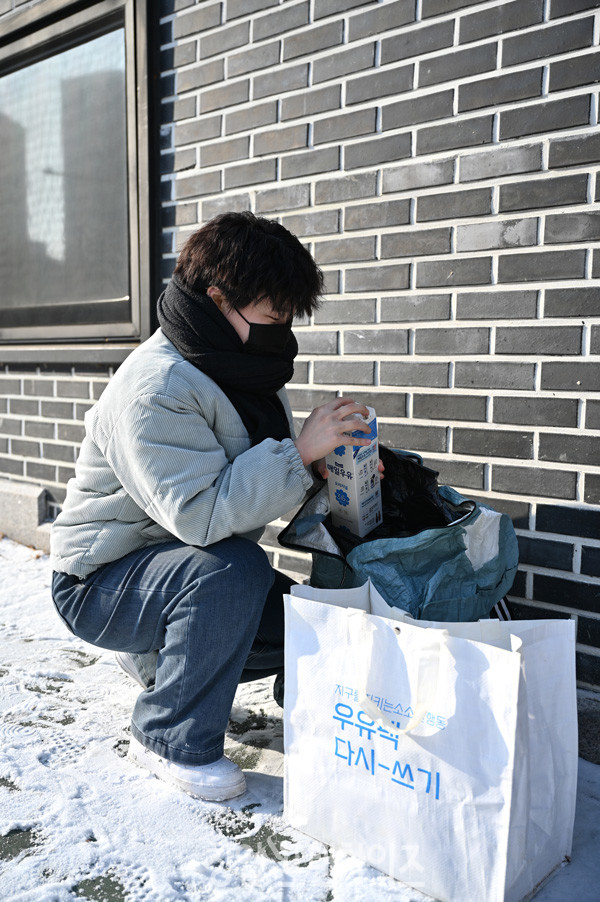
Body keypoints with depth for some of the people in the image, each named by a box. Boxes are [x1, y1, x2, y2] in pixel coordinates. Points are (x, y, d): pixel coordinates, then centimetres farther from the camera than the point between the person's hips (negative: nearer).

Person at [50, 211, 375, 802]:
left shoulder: (244, 370, 2)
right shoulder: (156, 388, -27)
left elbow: (253, 477, 12)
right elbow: (199, 513, -35)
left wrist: (326, 470, -6)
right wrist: (299, 452, -33)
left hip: (184, 566, 8)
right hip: (101, 580, -8)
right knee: (232, 570, -35)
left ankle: (157, 657, 20)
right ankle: (171, 737, -11)